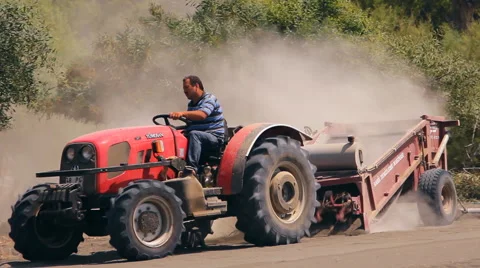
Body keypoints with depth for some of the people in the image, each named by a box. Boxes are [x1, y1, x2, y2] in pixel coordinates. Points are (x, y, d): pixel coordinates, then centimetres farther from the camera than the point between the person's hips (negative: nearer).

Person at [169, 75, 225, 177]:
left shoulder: (209, 99, -6)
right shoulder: (191, 104, 21)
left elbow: (202, 114, -26)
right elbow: (189, 124, 21)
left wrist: (183, 113, -39)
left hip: (214, 137, -7)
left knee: (194, 134, -36)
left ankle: (191, 168, -47)